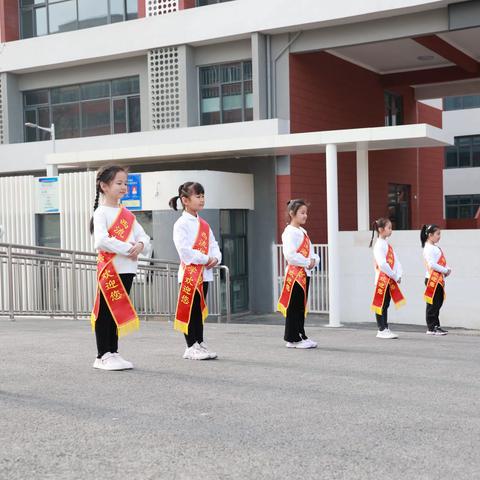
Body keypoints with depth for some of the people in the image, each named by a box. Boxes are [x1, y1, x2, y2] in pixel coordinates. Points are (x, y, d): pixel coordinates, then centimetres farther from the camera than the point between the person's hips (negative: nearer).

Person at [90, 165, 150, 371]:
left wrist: (141, 244, -11)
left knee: (119, 313, 12)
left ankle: (112, 353, 21)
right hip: (109, 269, -7)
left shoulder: (127, 214, 16)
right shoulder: (101, 212, -7)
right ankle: (102, 356, 6)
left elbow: (143, 236, 12)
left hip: (127, 269, 7)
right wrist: (128, 249, -19)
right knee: (105, 313, 0)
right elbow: (102, 241, -20)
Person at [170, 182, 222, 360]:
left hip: (205, 273, 7)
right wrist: (205, 259, -16)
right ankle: (191, 347, 4)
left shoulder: (204, 224, 14)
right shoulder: (181, 224, -9)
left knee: (200, 310, 12)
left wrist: (216, 258, -7)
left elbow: (213, 244, 13)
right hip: (189, 273, -7)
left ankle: (200, 344, 19)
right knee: (190, 311, -1)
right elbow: (184, 250, -18)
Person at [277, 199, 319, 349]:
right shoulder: (289, 232, -12)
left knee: (301, 308, 13)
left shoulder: (303, 232, 17)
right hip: (295, 273, -9)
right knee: (294, 307, -3)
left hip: (305, 274, 9)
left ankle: (300, 336, 20)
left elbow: (311, 252, 18)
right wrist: (307, 262, -18)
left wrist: (314, 260, -3)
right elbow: (290, 255, -23)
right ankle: (293, 339, 2)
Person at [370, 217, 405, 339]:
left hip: (390, 280, 8)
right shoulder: (379, 245, -13)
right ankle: (381, 330, 1)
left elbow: (396, 261, 11)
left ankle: (385, 329, 16)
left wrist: (398, 275, -4)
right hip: (382, 279, -8)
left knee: (386, 305, 11)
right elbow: (382, 263, -22)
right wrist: (394, 276, -16)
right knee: (381, 305, -3)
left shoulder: (387, 244, 15)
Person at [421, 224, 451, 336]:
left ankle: (436, 326, 20)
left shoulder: (435, 247, 18)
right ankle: (431, 328, -2)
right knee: (432, 304, -5)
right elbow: (432, 264, -21)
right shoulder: (428, 248, -12)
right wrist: (445, 270, -15)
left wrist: (447, 269, -1)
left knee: (438, 303, 13)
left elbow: (442, 261, 18)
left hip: (439, 279, 10)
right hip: (432, 279, -10)